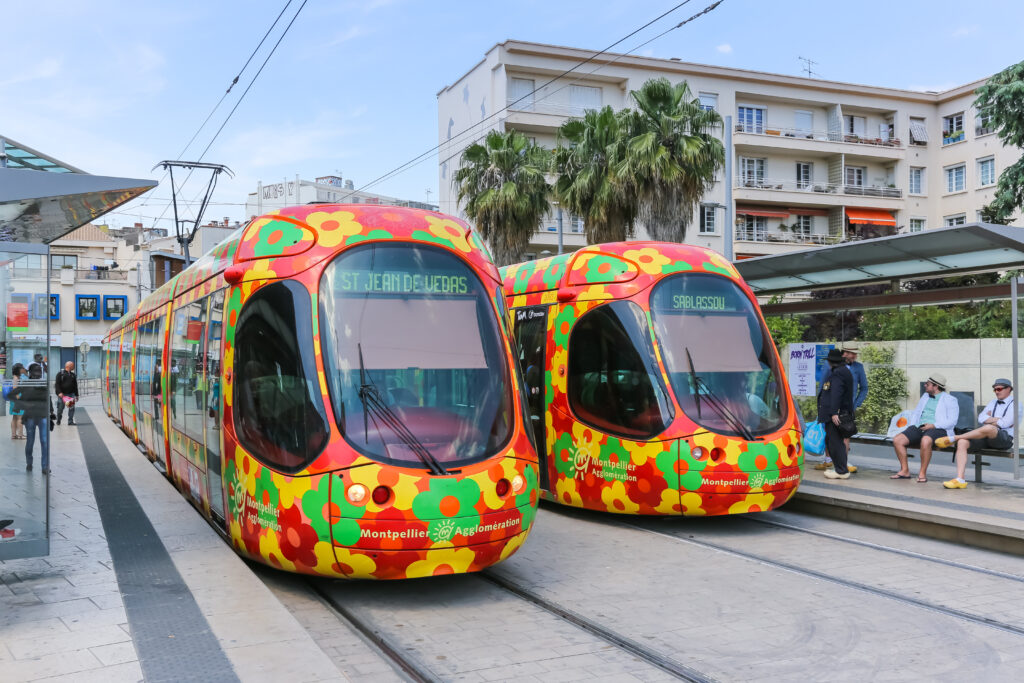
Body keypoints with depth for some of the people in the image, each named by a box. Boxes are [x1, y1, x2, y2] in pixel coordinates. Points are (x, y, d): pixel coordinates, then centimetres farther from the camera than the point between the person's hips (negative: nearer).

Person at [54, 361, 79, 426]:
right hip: (62, 394, -4)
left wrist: (76, 395, 16)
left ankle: (70, 421, -4)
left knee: (72, 408, -6)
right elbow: (57, 384, -6)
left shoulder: (73, 375, 16)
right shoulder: (60, 374, 0)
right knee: (60, 408, 4)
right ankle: (58, 420, 23)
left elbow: (75, 386, 20)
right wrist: (59, 392, -18)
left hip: (71, 394, 4)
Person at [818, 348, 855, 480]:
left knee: (835, 441, -7)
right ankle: (839, 467, 21)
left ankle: (842, 471, -5)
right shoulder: (844, 371, 20)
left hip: (835, 415, -11)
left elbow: (836, 394, -23)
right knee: (830, 440, 15)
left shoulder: (838, 373, -13)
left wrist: (834, 413, -28)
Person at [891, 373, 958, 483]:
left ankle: (922, 473, -28)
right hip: (919, 428, 7)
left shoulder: (950, 400, 5)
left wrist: (934, 425, -18)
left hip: (938, 429, -7)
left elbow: (952, 421, -6)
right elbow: (916, 413, 27)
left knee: (925, 441, -40)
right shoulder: (925, 396, 26)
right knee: (897, 440, -17)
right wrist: (911, 427, 7)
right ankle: (905, 471, -9)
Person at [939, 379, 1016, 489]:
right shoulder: (993, 402, 25)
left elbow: (1005, 423, -11)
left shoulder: (1015, 404, 4)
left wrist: (989, 419, 2)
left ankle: (952, 439, -24)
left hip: (1005, 438, -6)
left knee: (988, 428, -41)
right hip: (987, 438, 7)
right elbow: (981, 418, 10)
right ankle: (960, 479, -28)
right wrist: (995, 419, -2)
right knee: (962, 442, -21)